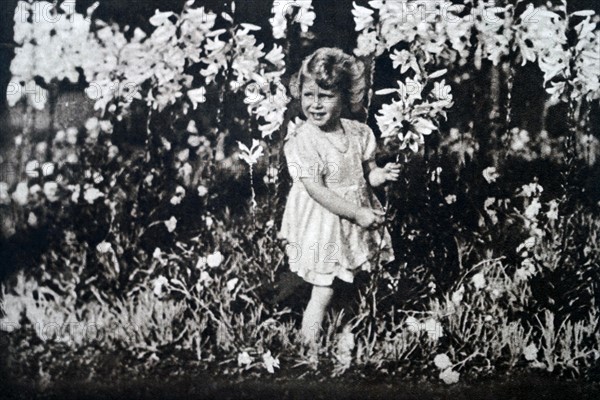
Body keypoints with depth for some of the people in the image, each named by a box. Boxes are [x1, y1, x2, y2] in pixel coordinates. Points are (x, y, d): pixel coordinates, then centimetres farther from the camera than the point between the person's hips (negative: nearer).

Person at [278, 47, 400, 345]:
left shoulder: (358, 133, -3)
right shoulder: (301, 141, -19)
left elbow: (367, 174, 8)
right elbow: (317, 190, -22)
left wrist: (383, 174, -16)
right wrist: (357, 214, -25)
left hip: (356, 222, 5)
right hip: (321, 227, -5)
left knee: (351, 283, 17)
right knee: (323, 291, -1)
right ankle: (309, 344, 13)